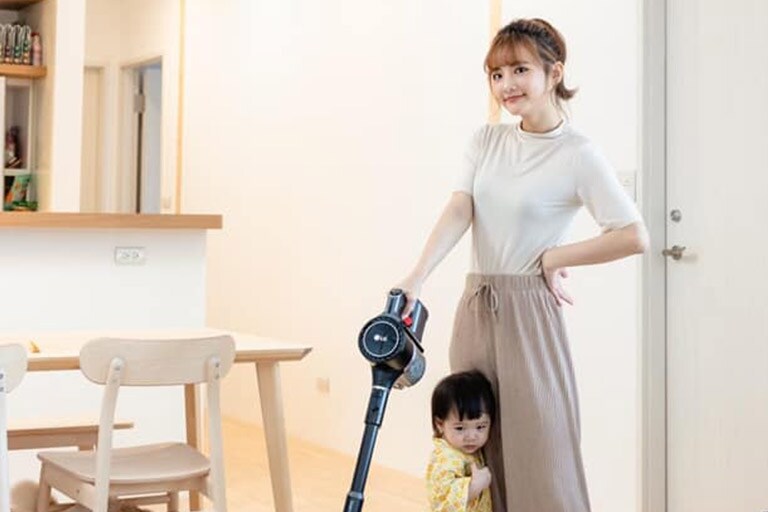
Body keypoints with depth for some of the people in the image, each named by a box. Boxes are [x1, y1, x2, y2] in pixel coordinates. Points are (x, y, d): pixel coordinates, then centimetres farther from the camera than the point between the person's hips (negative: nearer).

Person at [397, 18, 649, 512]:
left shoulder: (579, 155, -7)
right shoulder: (487, 140, 9)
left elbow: (635, 237, -13)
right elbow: (459, 212, -3)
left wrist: (552, 257, -8)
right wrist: (417, 276, -17)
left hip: (527, 311, -6)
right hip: (475, 307, 6)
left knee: (540, 456, -3)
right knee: (478, 457, 12)